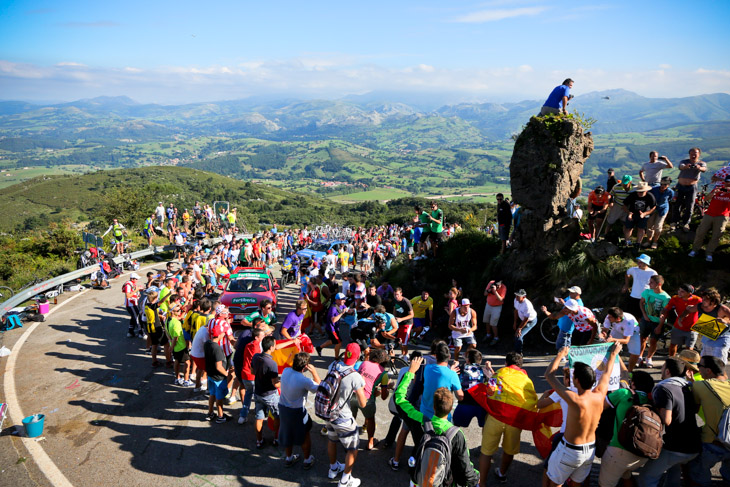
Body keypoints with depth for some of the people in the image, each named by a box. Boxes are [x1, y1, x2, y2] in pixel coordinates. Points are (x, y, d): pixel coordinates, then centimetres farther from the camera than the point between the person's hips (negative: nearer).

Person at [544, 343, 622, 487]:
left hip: (570, 451, -6)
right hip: (590, 450, 6)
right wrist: (613, 353, 23)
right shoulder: (600, 395, -15)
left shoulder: (576, 401, -30)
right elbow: (607, 373, 6)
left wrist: (561, 354, -9)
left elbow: (549, 374, -24)